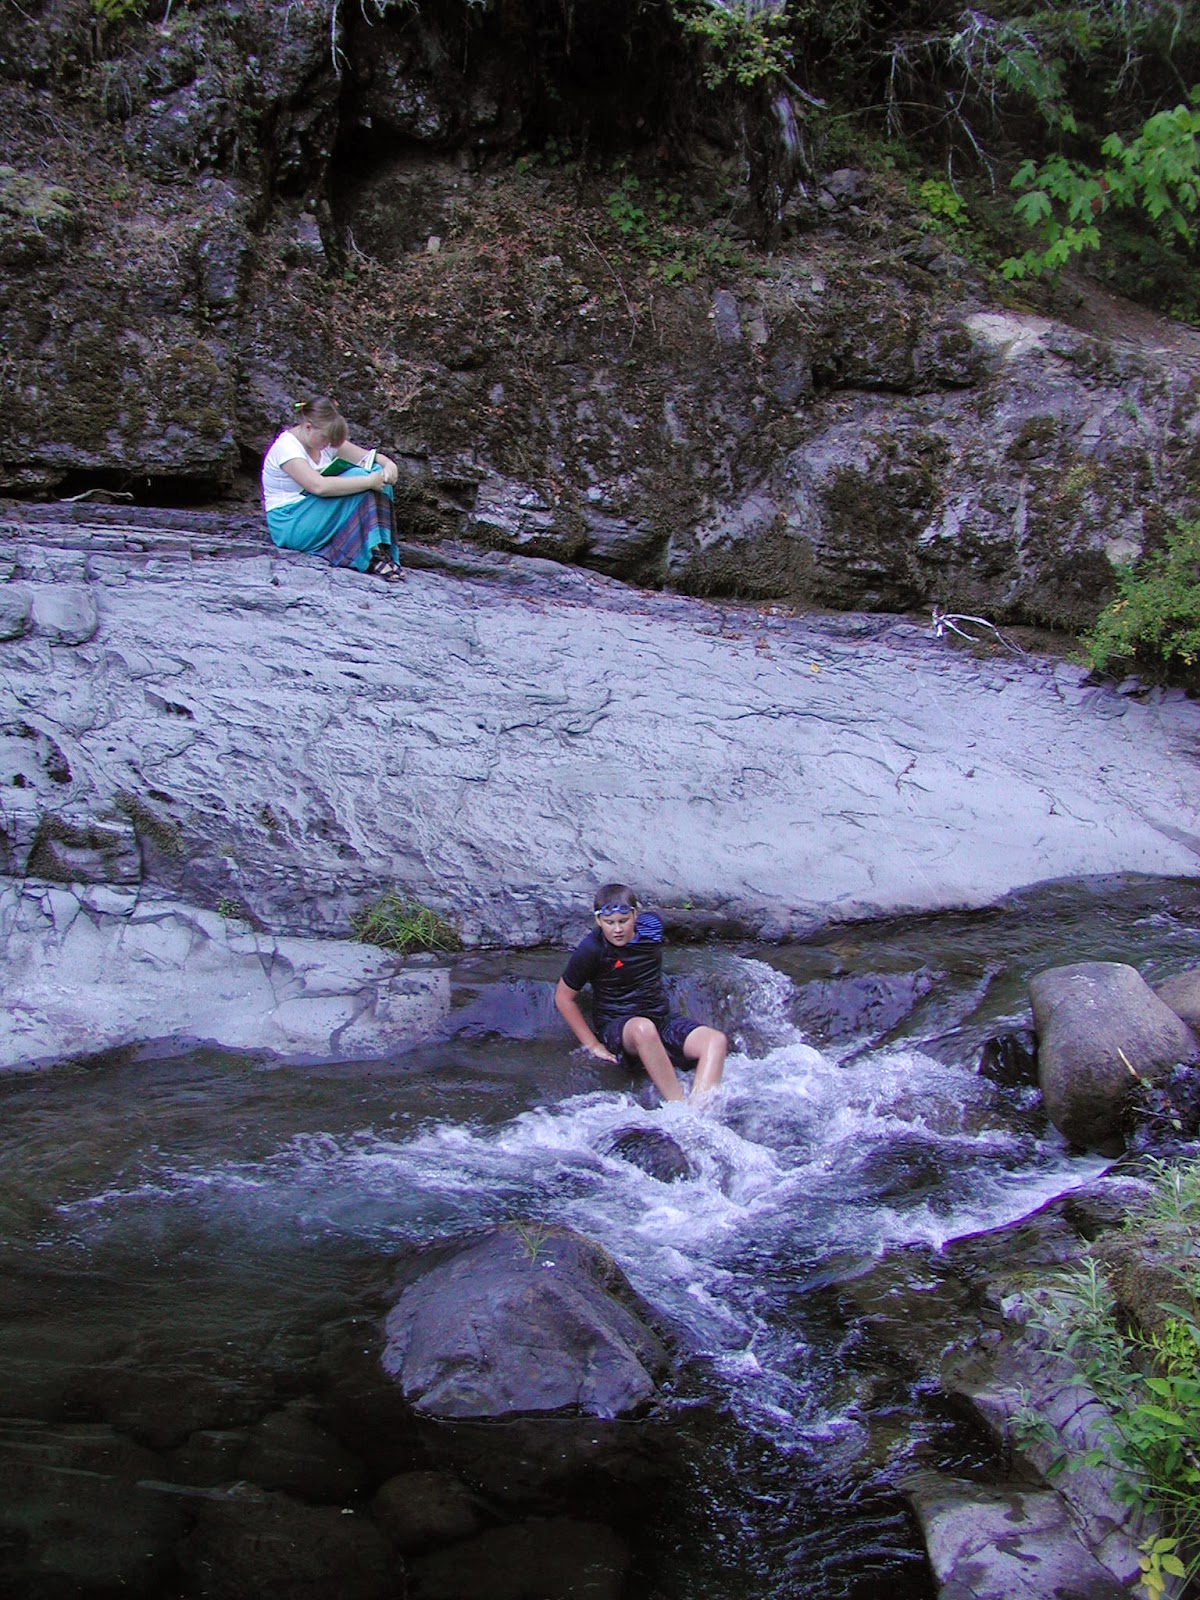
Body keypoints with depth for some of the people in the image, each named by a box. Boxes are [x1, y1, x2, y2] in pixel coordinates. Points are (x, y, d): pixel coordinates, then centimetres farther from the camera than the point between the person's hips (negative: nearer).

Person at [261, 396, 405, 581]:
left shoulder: (325, 440, 6)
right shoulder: (286, 447, -18)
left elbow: (370, 457, 5)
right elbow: (319, 486, -33)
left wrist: (389, 465, -19)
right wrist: (369, 481, -32)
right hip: (289, 525, -8)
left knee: (378, 472, -9)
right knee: (358, 477, -23)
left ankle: (382, 550, -20)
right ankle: (371, 557, -26)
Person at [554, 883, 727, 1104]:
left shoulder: (651, 925, -2)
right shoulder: (590, 951, -13)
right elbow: (564, 997, -4)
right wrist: (593, 1045, -5)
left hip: (662, 1021, 5)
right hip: (617, 1029, -5)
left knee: (716, 1040, -20)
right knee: (643, 1028, -41)